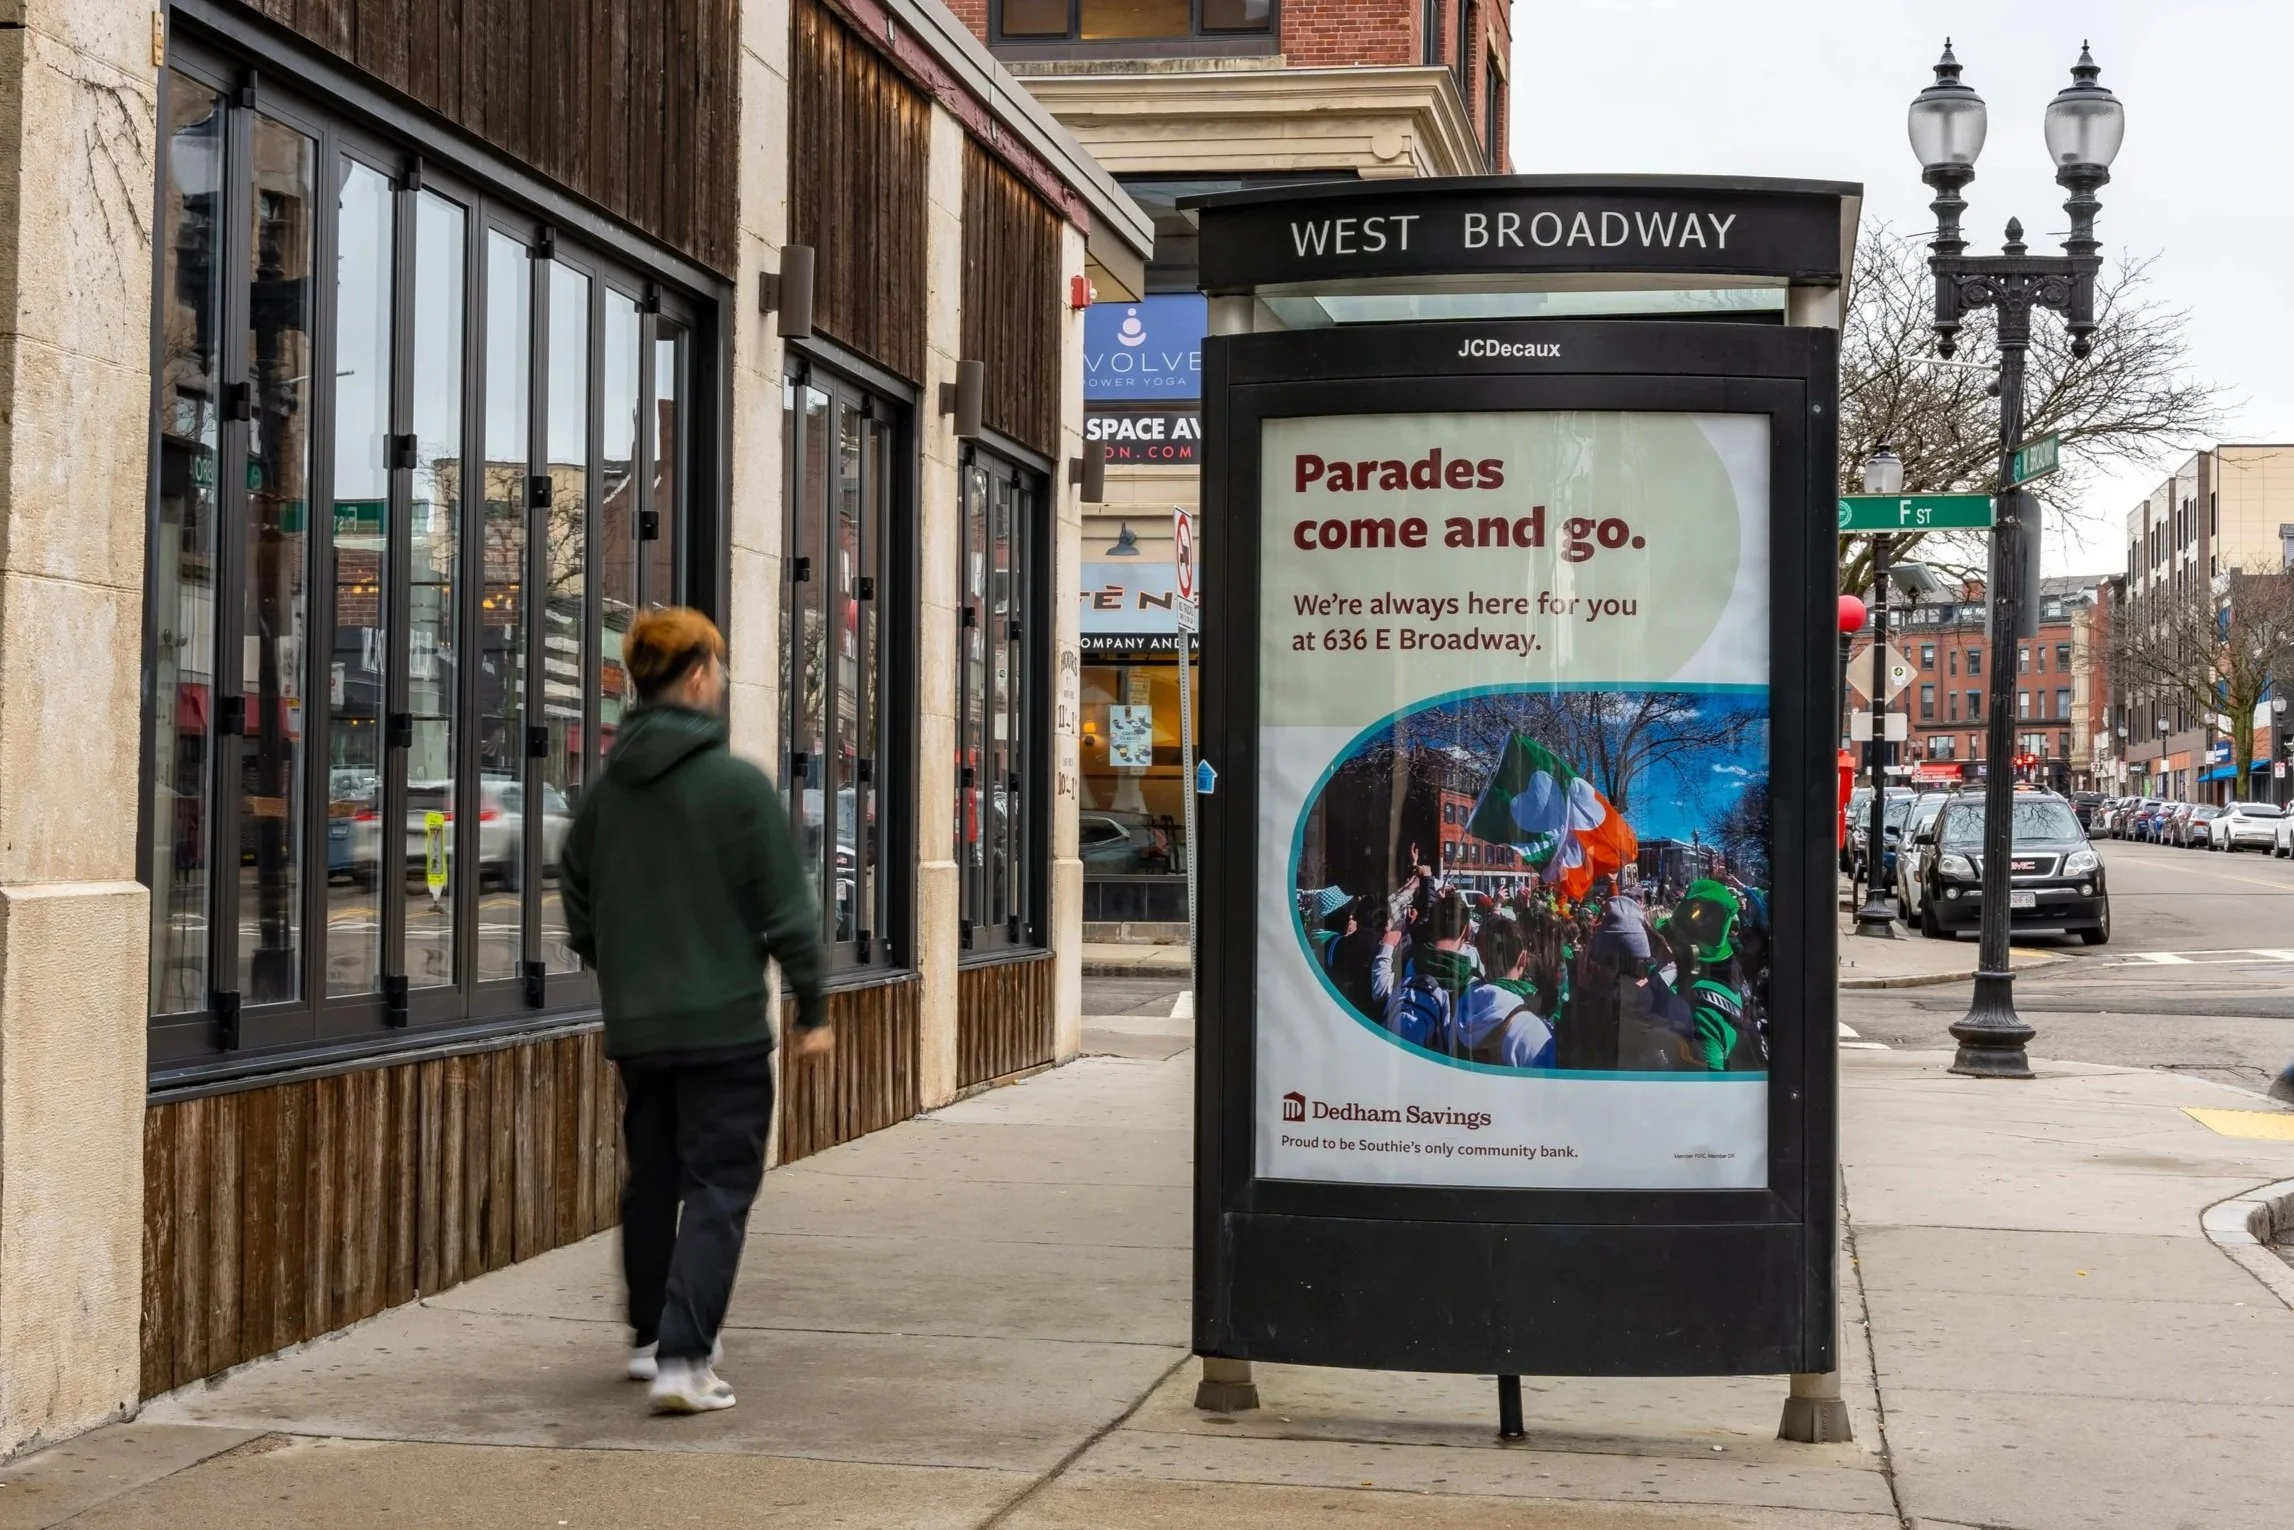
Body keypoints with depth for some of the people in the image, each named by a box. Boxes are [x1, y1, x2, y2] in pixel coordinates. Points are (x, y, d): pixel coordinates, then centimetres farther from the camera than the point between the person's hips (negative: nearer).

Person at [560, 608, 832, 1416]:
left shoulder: (607, 787, 6)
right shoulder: (737, 782, -12)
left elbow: (577, 893, 15)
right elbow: (785, 907, -10)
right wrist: (811, 1008, -1)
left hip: (634, 1025, 6)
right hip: (724, 1023, -6)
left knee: (651, 1181, 19)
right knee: (719, 1189, -2)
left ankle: (651, 1336, 31)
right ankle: (683, 1358, -10)